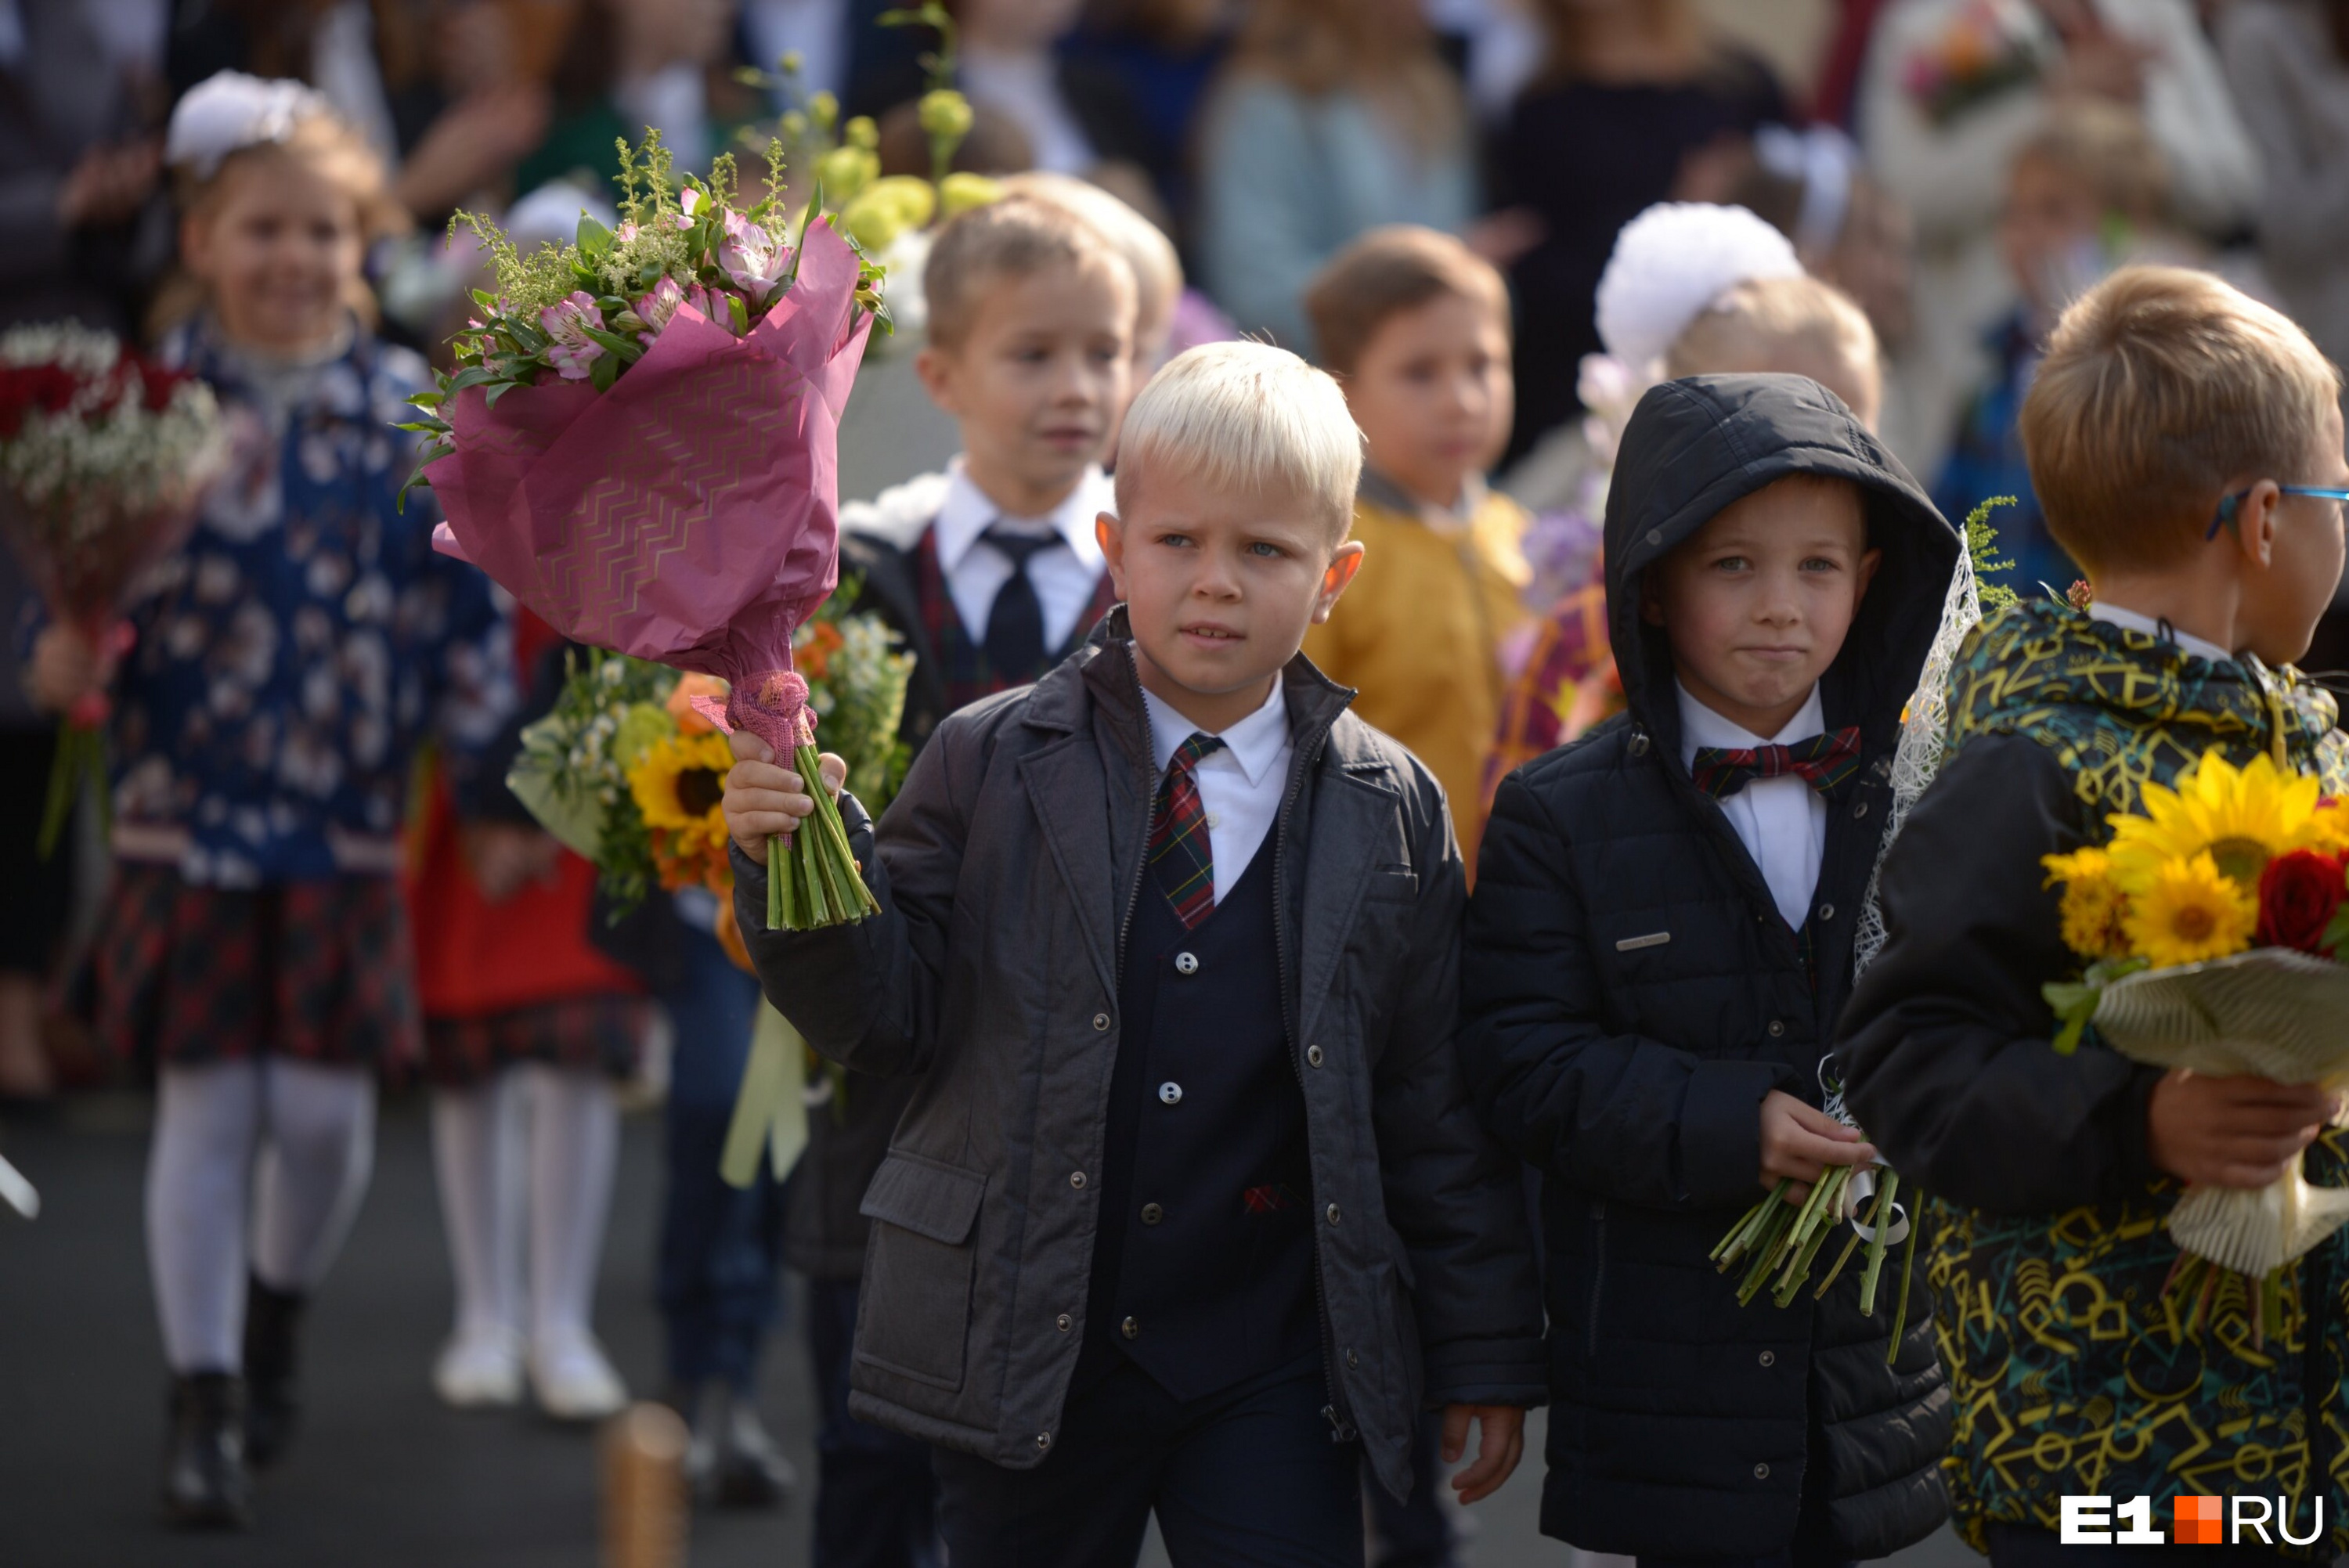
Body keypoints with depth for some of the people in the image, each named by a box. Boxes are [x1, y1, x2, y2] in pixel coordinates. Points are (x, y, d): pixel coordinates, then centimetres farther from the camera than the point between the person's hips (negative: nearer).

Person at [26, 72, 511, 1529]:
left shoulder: (413, 408, 1)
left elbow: (468, 604, 5)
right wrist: (67, 653, -21)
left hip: (349, 822, 1)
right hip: (187, 815, -1)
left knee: (325, 1109, 3)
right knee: (206, 1107, 1)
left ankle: (278, 1320, 33)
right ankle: (206, 1405, 13)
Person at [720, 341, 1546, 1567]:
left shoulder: (1392, 812, 3)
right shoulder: (990, 764, 0)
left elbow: (1436, 1109, 5)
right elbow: (887, 1015, 1)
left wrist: (1484, 1353, 6)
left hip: (1274, 1372, 0)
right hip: (1024, 1351, 0)